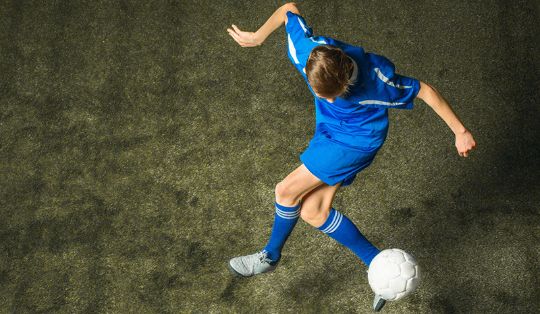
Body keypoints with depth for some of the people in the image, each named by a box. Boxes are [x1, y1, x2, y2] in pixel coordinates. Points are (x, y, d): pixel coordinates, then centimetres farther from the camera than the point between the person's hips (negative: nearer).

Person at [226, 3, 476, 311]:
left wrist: (460, 132, -14)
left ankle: (271, 256, 19)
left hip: (358, 141, -6)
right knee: (313, 212, 1)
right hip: (329, 132, 7)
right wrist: (257, 37, 5)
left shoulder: (375, 80, -34)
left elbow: (426, 91, -21)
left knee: (287, 190, -10)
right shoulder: (307, 49, -24)